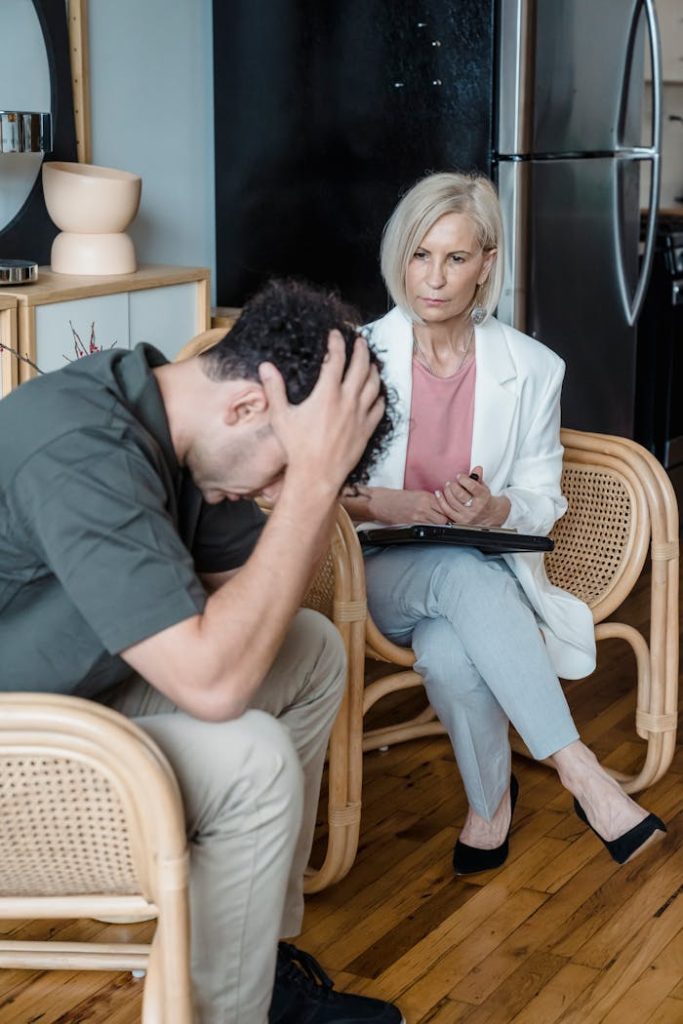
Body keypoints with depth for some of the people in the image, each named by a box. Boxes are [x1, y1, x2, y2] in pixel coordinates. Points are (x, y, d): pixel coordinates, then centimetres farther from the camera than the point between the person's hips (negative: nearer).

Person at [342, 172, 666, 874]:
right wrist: (379, 503, -21)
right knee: (465, 574, -38)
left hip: (488, 564, 1)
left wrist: (496, 510, -19)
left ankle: (490, 800, -10)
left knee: (448, 654, -36)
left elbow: (543, 501, 5)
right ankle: (579, 771, -34)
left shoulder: (532, 369, 2)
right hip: (383, 569, -1)